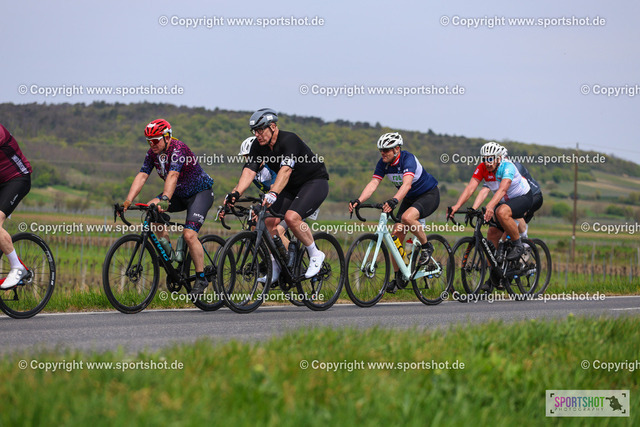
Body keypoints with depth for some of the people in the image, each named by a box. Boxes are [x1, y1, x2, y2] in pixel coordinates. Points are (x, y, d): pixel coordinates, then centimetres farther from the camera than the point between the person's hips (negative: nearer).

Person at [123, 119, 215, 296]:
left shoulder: (178, 148, -27)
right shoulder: (152, 153, -5)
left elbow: (172, 176, -41)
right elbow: (142, 176, -14)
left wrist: (164, 200, -55)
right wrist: (128, 201, -26)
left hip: (201, 193, -8)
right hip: (180, 194, 8)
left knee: (189, 234, -22)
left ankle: (201, 278, -7)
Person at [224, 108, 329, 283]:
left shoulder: (289, 140, -28)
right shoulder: (258, 146, -6)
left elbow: (285, 170, -42)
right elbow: (249, 170, -17)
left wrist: (273, 193, -56)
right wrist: (236, 193, -35)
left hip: (315, 182, -7)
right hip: (291, 187, 7)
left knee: (292, 217, -29)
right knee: (269, 221, -9)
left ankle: (315, 255, -8)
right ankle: (275, 270, 5)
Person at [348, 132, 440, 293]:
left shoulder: (408, 159, -29)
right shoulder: (383, 163, -9)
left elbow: (406, 184, -44)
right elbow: (373, 184, -17)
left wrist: (394, 201, -61)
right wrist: (358, 200, -34)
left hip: (429, 195, -7)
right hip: (410, 199, 7)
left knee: (407, 217, -35)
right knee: (397, 234, -4)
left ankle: (426, 246, -10)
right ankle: (398, 277, 8)